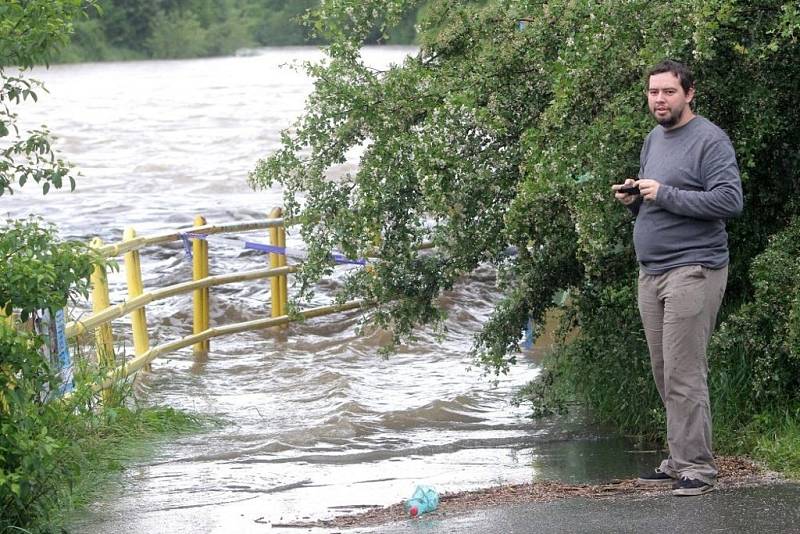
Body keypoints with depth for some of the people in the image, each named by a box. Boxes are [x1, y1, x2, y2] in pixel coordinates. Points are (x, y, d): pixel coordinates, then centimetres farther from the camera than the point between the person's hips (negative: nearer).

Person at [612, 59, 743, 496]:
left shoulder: (709, 140, -9)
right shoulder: (653, 139, 18)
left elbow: (730, 200, -19)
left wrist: (664, 194, -20)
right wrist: (632, 198, 6)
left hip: (692, 270, -8)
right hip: (650, 273, 8)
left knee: (683, 376, -11)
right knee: (665, 376, 9)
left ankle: (696, 466, -6)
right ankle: (680, 460, 16)